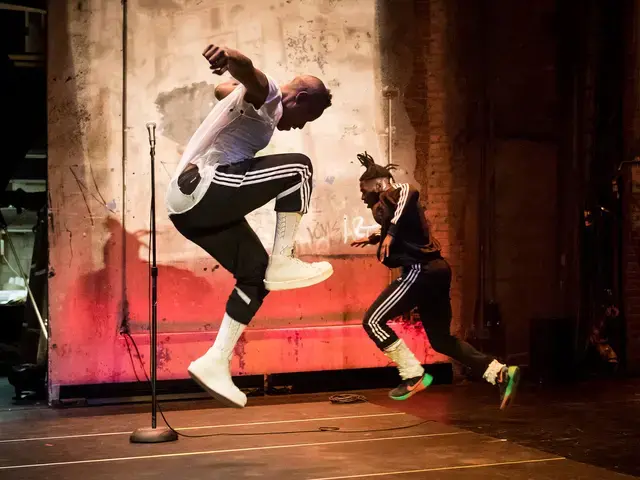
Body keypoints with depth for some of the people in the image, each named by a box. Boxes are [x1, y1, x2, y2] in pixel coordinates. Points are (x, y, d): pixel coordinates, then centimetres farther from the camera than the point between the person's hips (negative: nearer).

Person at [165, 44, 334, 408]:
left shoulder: (258, 106, 27)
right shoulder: (268, 96, -3)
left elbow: (224, 89, 51)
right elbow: (248, 73, -29)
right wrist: (231, 58, -49)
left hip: (188, 204, 10)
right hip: (205, 189, -10)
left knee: (257, 273, 13)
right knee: (298, 168, -10)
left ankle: (215, 362, 11)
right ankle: (282, 263, -6)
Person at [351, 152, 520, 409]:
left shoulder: (388, 197, -4)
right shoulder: (393, 204, 24)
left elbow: (409, 191, -27)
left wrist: (390, 231, -29)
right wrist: (375, 238, 46)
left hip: (420, 271, -10)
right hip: (435, 271, 10)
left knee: (373, 321, -6)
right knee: (441, 339, 16)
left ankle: (413, 376, -7)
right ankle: (500, 373, 8)